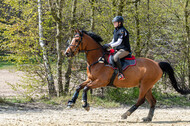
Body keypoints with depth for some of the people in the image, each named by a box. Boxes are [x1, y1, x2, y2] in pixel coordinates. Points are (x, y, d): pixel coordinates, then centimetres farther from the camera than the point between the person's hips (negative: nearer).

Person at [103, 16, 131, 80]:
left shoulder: (122, 31, -14)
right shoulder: (115, 30, 15)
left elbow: (119, 42, -20)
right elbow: (113, 41, 20)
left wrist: (109, 45, -23)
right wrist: (107, 45, 2)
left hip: (125, 50, -11)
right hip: (118, 50, 11)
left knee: (115, 57, -37)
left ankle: (121, 74, -38)